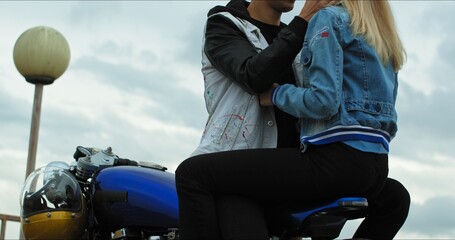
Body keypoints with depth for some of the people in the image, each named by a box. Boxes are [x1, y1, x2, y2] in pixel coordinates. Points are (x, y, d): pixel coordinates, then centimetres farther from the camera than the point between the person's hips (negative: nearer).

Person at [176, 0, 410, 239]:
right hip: (376, 166, 9)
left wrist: (276, 94, 3)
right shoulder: (385, 37, 23)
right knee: (395, 197, 46)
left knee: (193, 173, -10)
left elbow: (322, 101, -14)